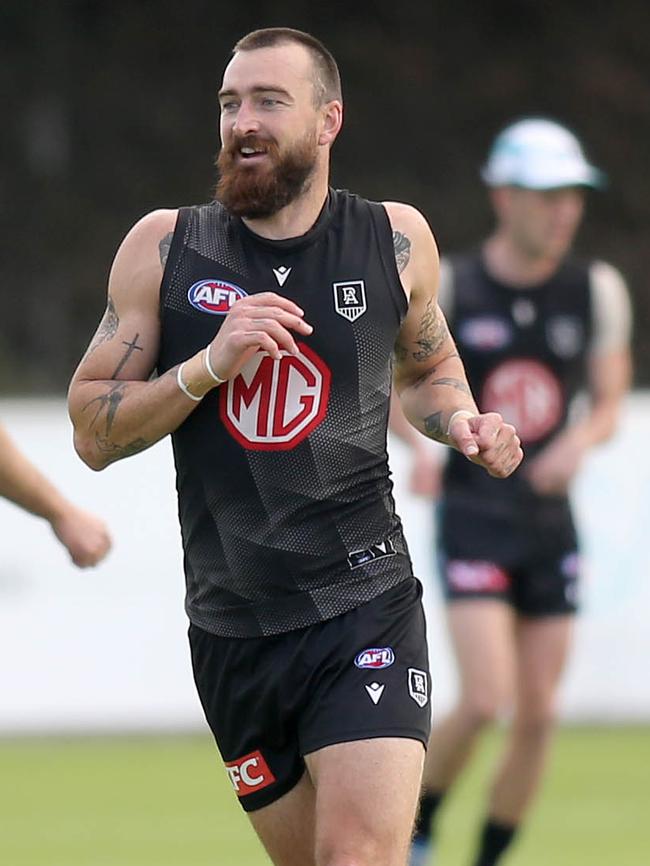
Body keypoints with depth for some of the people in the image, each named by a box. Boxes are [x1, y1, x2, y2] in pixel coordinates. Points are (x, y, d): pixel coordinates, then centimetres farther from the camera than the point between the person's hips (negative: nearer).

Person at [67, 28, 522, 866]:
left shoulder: (395, 240, 1)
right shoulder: (165, 246, -1)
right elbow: (92, 435, -1)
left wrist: (462, 422, -1)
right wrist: (211, 364, -16)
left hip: (364, 605, -2)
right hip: (233, 628, 2)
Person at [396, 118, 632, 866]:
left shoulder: (596, 291, 1)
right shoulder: (447, 286, -5)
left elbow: (609, 403, 8)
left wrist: (579, 443, -14)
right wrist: (419, 444, -15)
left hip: (551, 519, 3)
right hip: (474, 516, -3)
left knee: (537, 716, 1)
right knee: (484, 701, -16)